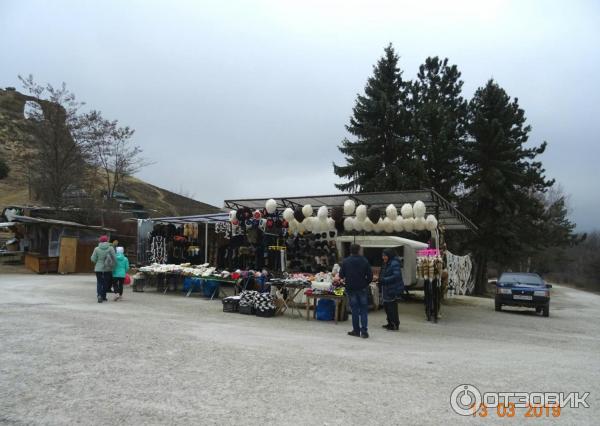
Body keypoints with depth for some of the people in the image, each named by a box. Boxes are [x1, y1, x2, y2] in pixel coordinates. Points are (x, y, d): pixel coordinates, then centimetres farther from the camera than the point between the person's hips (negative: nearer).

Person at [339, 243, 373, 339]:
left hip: (351, 288, 0)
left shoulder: (345, 261, -5)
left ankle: (356, 330, 12)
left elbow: (341, 275, -2)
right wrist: (366, 283, 10)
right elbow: (370, 275, -7)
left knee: (354, 310, 8)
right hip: (362, 288, 0)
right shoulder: (364, 261, -6)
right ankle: (364, 331, 2)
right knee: (364, 310, 6)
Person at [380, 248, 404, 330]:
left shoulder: (395, 263, -16)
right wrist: (380, 279, 5)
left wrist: (384, 280, -27)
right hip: (387, 289, 10)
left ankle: (395, 325, 9)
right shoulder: (386, 264, 14)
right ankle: (390, 323, 29)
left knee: (392, 307, -3)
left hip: (394, 290, -10)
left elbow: (396, 276, -26)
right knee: (386, 305, 15)